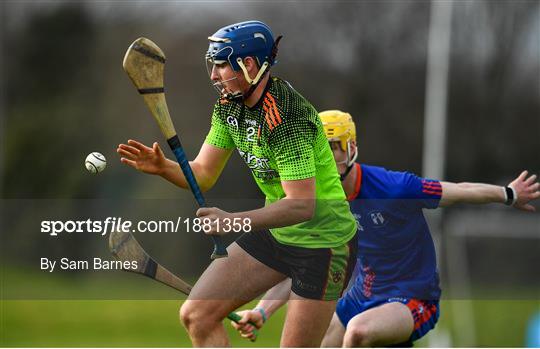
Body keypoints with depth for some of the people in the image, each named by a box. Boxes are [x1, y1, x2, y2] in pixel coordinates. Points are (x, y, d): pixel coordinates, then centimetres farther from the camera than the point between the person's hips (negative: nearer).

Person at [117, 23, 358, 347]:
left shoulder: (287, 119, -28)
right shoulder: (229, 105, -1)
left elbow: (302, 205, -32)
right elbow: (203, 174, 2)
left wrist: (235, 221, -40)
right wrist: (163, 167, -18)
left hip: (324, 244, -9)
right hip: (275, 233, 9)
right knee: (196, 316, 0)